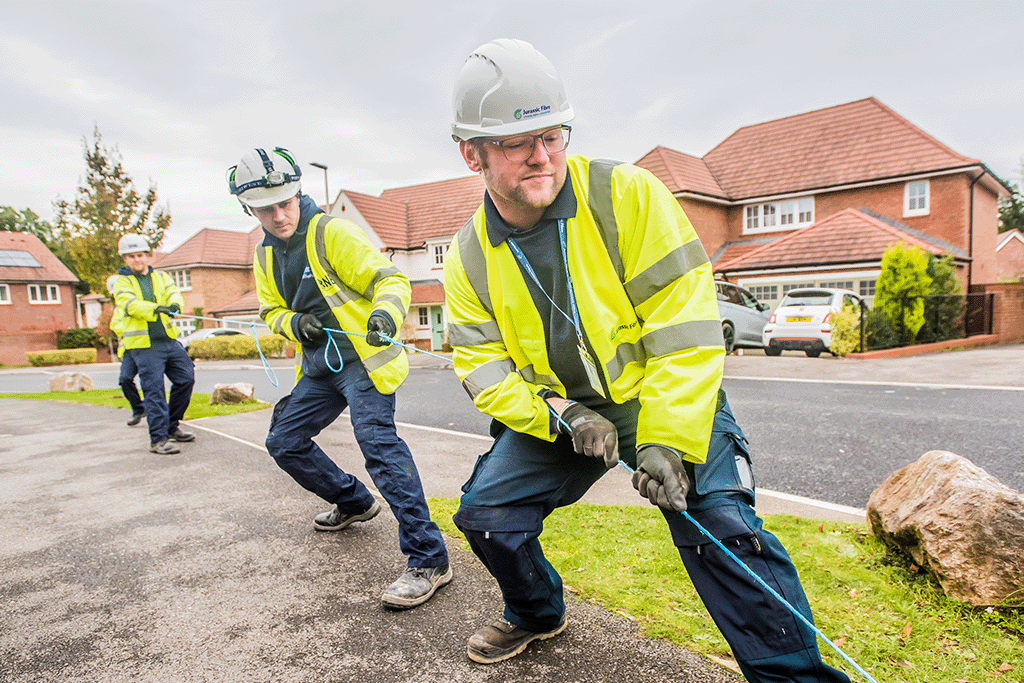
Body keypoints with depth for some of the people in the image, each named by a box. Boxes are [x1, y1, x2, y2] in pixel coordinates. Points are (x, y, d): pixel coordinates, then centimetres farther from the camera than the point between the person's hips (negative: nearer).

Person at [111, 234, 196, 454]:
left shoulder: (161, 277, 17)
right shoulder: (122, 282, 5)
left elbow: (173, 293, -1)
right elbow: (130, 304, -13)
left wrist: (174, 305, -26)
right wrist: (155, 308, -32)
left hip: (169, 340, 5)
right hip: (143, 345, -5)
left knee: (186, 379, 7)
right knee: (154, 389, -9)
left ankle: (172, 426, 23)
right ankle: (158, 439, -6)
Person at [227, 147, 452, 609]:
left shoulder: (331, 232, -12)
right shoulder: (266, 256, 12)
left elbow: (390, 279, -18)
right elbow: (271, 310, 20)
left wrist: (385, 313, -40)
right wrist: (293, 323, -4)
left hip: (361, 357, -8)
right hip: (318, 367, 9)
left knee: (377, 440, -25)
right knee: (284, 442, 14)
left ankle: (428, 559, -23)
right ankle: (353, 502, 34)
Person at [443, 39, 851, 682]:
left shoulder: (628, 194, -16)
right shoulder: (470, 258, -3)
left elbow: (685, 321, -18)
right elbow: (483, 367, -3)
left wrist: (667, 438, -23)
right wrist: (560, 416, -20)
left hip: (667, 400, -3)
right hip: (557, 411, 4)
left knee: (722, 526, -19)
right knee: (484, 511, -4)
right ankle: (537, 613, 27)